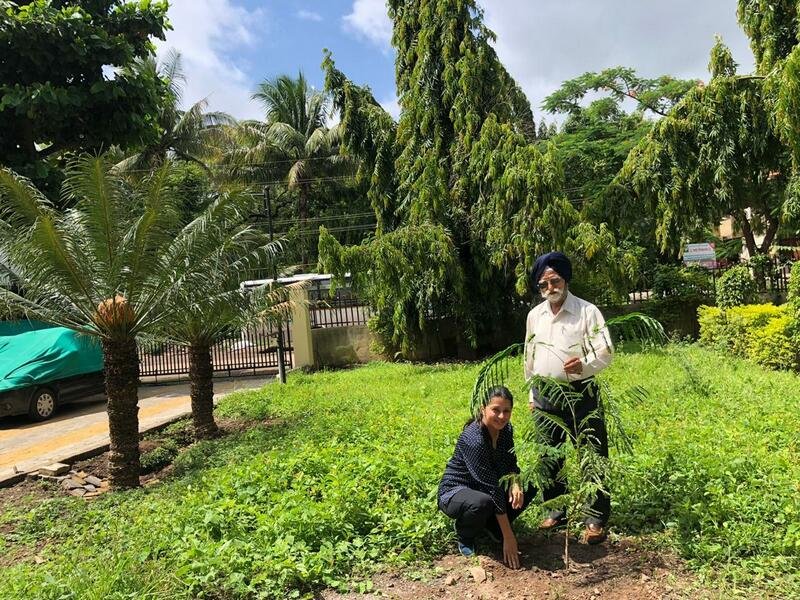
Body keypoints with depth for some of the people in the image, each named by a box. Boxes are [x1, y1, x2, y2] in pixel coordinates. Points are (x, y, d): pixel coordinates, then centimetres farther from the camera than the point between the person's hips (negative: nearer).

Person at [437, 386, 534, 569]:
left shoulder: (505, 429, -9)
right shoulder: (473, 439, -32)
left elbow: (510, 464, 2)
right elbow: (492, 488, -32)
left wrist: (515, 484, -23)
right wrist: (509, 537, -28)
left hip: (481, 488, 7)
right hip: (454, 492, -7)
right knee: (482, 502, -39)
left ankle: (490, 526, 7)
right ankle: (465, 536, -4)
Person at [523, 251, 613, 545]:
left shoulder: (587, 311, -7)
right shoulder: (534, 315, 9)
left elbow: (605, 352, -11)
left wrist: (584, 366, -31)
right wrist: (532, 394, 18)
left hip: (580, 394, -4)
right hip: (545, 397, 5)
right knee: (550, 457, 13)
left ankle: (596, 519, 14)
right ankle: (556, 510, 29)